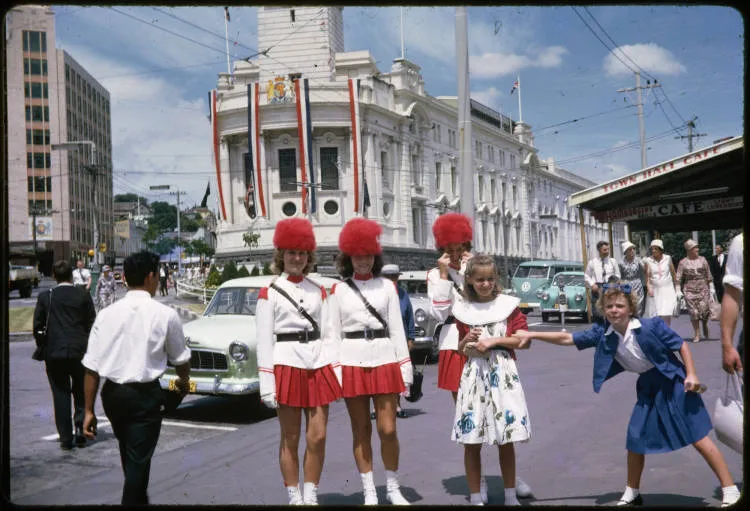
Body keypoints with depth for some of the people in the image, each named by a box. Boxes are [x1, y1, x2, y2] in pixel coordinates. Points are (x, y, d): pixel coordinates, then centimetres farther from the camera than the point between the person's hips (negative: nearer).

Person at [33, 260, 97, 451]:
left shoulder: (45, 297, -2)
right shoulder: (83, 296, -2)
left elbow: (37, 326, 1)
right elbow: (92, 324, 0)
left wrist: (43, 347, 14)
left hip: (54, 353, 0)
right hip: (80, 352, 0)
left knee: (60, 395, 7)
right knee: (81, 392, 15)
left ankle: (66, 438, 7)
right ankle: (80, 429, 3)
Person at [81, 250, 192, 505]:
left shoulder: (107, 314, -3)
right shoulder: (164, 314, -9)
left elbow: (91, 367, -4)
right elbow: (180, 358, 6)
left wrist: (89, 410, 5)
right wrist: (184, 380, 27)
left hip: (111, 393, 5)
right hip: (145, 394, -4)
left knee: (129, 456, 24)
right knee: (138, 460, 5)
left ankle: (139, 499, 45)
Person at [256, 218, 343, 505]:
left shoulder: (318, 291, 12)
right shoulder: (269, 294, -1)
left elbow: (326, 332, 12)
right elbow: (264, 341, -5)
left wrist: (335, 372, 5)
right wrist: (267, 385, -10)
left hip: (318, 366, 4)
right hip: (287, 366, -4)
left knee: (318, 436, 3)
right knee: (290, 439, 4)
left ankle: (311, 496, 17)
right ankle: (295, 498, 16)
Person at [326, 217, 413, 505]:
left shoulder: (387, 287, 6)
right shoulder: (338, 290, 4)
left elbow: (397, 329, 6)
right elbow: (334, 333, 3)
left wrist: (405, 368, 1)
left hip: (384, 361, 0)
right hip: (353, 364, 0)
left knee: (388, 429, -1)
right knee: (361, 431, 7)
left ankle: (393, 489, 18)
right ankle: (369, 492, 17)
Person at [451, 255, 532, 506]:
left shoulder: (509, 305, 2)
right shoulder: (463, 310, 7)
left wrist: (494, 340, -11)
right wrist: (467, 342, -6)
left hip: (503, 375, -1)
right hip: (473, 375, 1)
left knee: (506, 441, 4)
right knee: (471, 442, 2)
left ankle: (510, 496, 18)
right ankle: (475, 497, 13)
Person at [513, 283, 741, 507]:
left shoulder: (651, 326, -22)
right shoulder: (603, 334, -10)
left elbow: (681, 345, -10)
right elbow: (567, 339, -7)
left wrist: (691, 375, -16)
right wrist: (531, 335, -10)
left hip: (674, 384, -5)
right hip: (648, 389, 5)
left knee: (698, 437, -3)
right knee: (635, 439, 7)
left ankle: (730, 490, 7)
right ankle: (632, 493, 25)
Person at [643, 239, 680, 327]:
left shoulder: (667, 259, 1)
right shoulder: (648, 261, -1)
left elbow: (673, 274, 7)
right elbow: (647, 276, -2)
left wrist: (677, 289, 10)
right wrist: (649, 288, -17)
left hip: (667, 290, -1)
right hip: (654, 291, 1)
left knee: (666, 315, -11)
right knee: (654, 316, 2)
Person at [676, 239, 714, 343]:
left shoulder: (702, 259, 7)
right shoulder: (683, 262, 2)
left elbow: (708, 276, 11)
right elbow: (678, 278, 2)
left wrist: (711, 288, 8)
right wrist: (678, 291, -6)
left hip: (703, 289, 1)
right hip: (689, 290, -1)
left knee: (704, 309, -9)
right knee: (693, 312, -3)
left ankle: (705, 325, 23)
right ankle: (697, 335, 6)